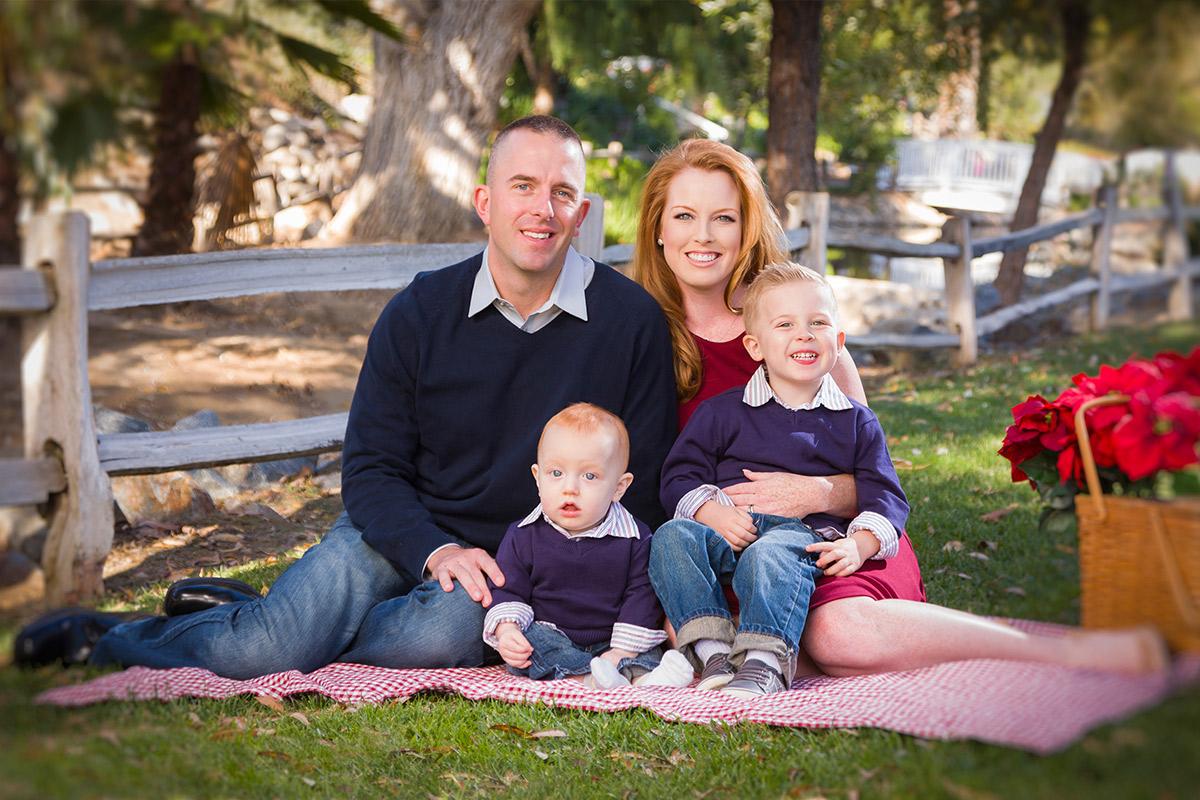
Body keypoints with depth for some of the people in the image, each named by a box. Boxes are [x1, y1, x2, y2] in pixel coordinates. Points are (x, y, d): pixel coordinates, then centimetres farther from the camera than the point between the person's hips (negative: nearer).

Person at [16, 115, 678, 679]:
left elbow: (641, 484, -1)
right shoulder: (419, 313, -3)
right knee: (257, 653, -25)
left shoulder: (630, 319, -6)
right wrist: (434, 552, -19)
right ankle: (98, 640, 4)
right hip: (405, 531, 1)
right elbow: (370, 469, 0)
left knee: (441, 637, -36)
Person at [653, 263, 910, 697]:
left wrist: (858, 545, -10)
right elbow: (680, 476, 11)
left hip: (806, 533, -2)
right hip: (730, 531, 2)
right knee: (673, 537, -29)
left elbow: (885, 498, 11)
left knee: (769, 554, -38)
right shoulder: (723, 412, 16)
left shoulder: (856, 422, 16)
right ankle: (712, 648, -34)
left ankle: (765, 662, -43)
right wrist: (713, 513, -10)